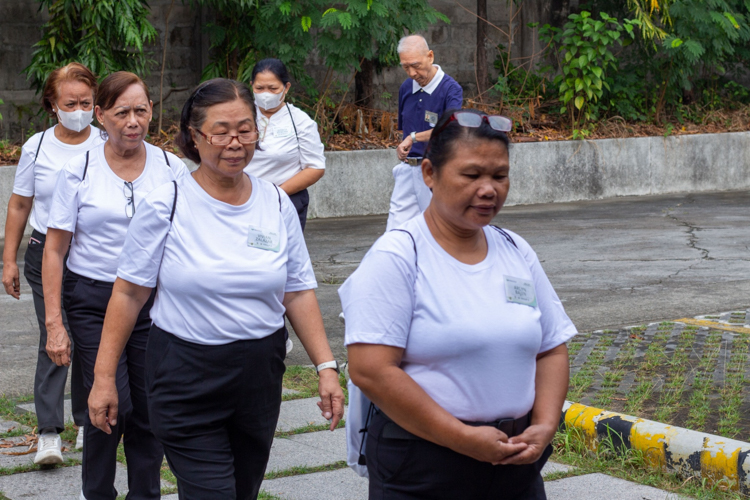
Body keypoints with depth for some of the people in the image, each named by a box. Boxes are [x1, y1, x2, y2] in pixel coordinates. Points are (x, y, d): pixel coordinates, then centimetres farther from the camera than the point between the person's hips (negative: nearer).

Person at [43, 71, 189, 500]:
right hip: (93, 300, -2)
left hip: (154, 300, 2)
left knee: (149, 408, 4)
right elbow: (55, 251, 0)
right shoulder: (79, 172, -3)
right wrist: (54, 323, -5)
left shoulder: (172, 168, 2)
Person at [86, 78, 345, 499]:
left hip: (260, 371, 4)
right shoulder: (167, 205, -8)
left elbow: (298, 292, 6)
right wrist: (105, 376, -4)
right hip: (186, 377, -4)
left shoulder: (277, 204, 2)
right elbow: (129, 293, -3)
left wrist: (327, 367, -2)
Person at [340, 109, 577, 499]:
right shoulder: (397, 255, -9)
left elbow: (552, 350, 13)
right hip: (420, 468, -5)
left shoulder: (516, 252, 10)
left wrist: (545, 427, -5)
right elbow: (370, 370, -17)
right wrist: (464, 438, -18)